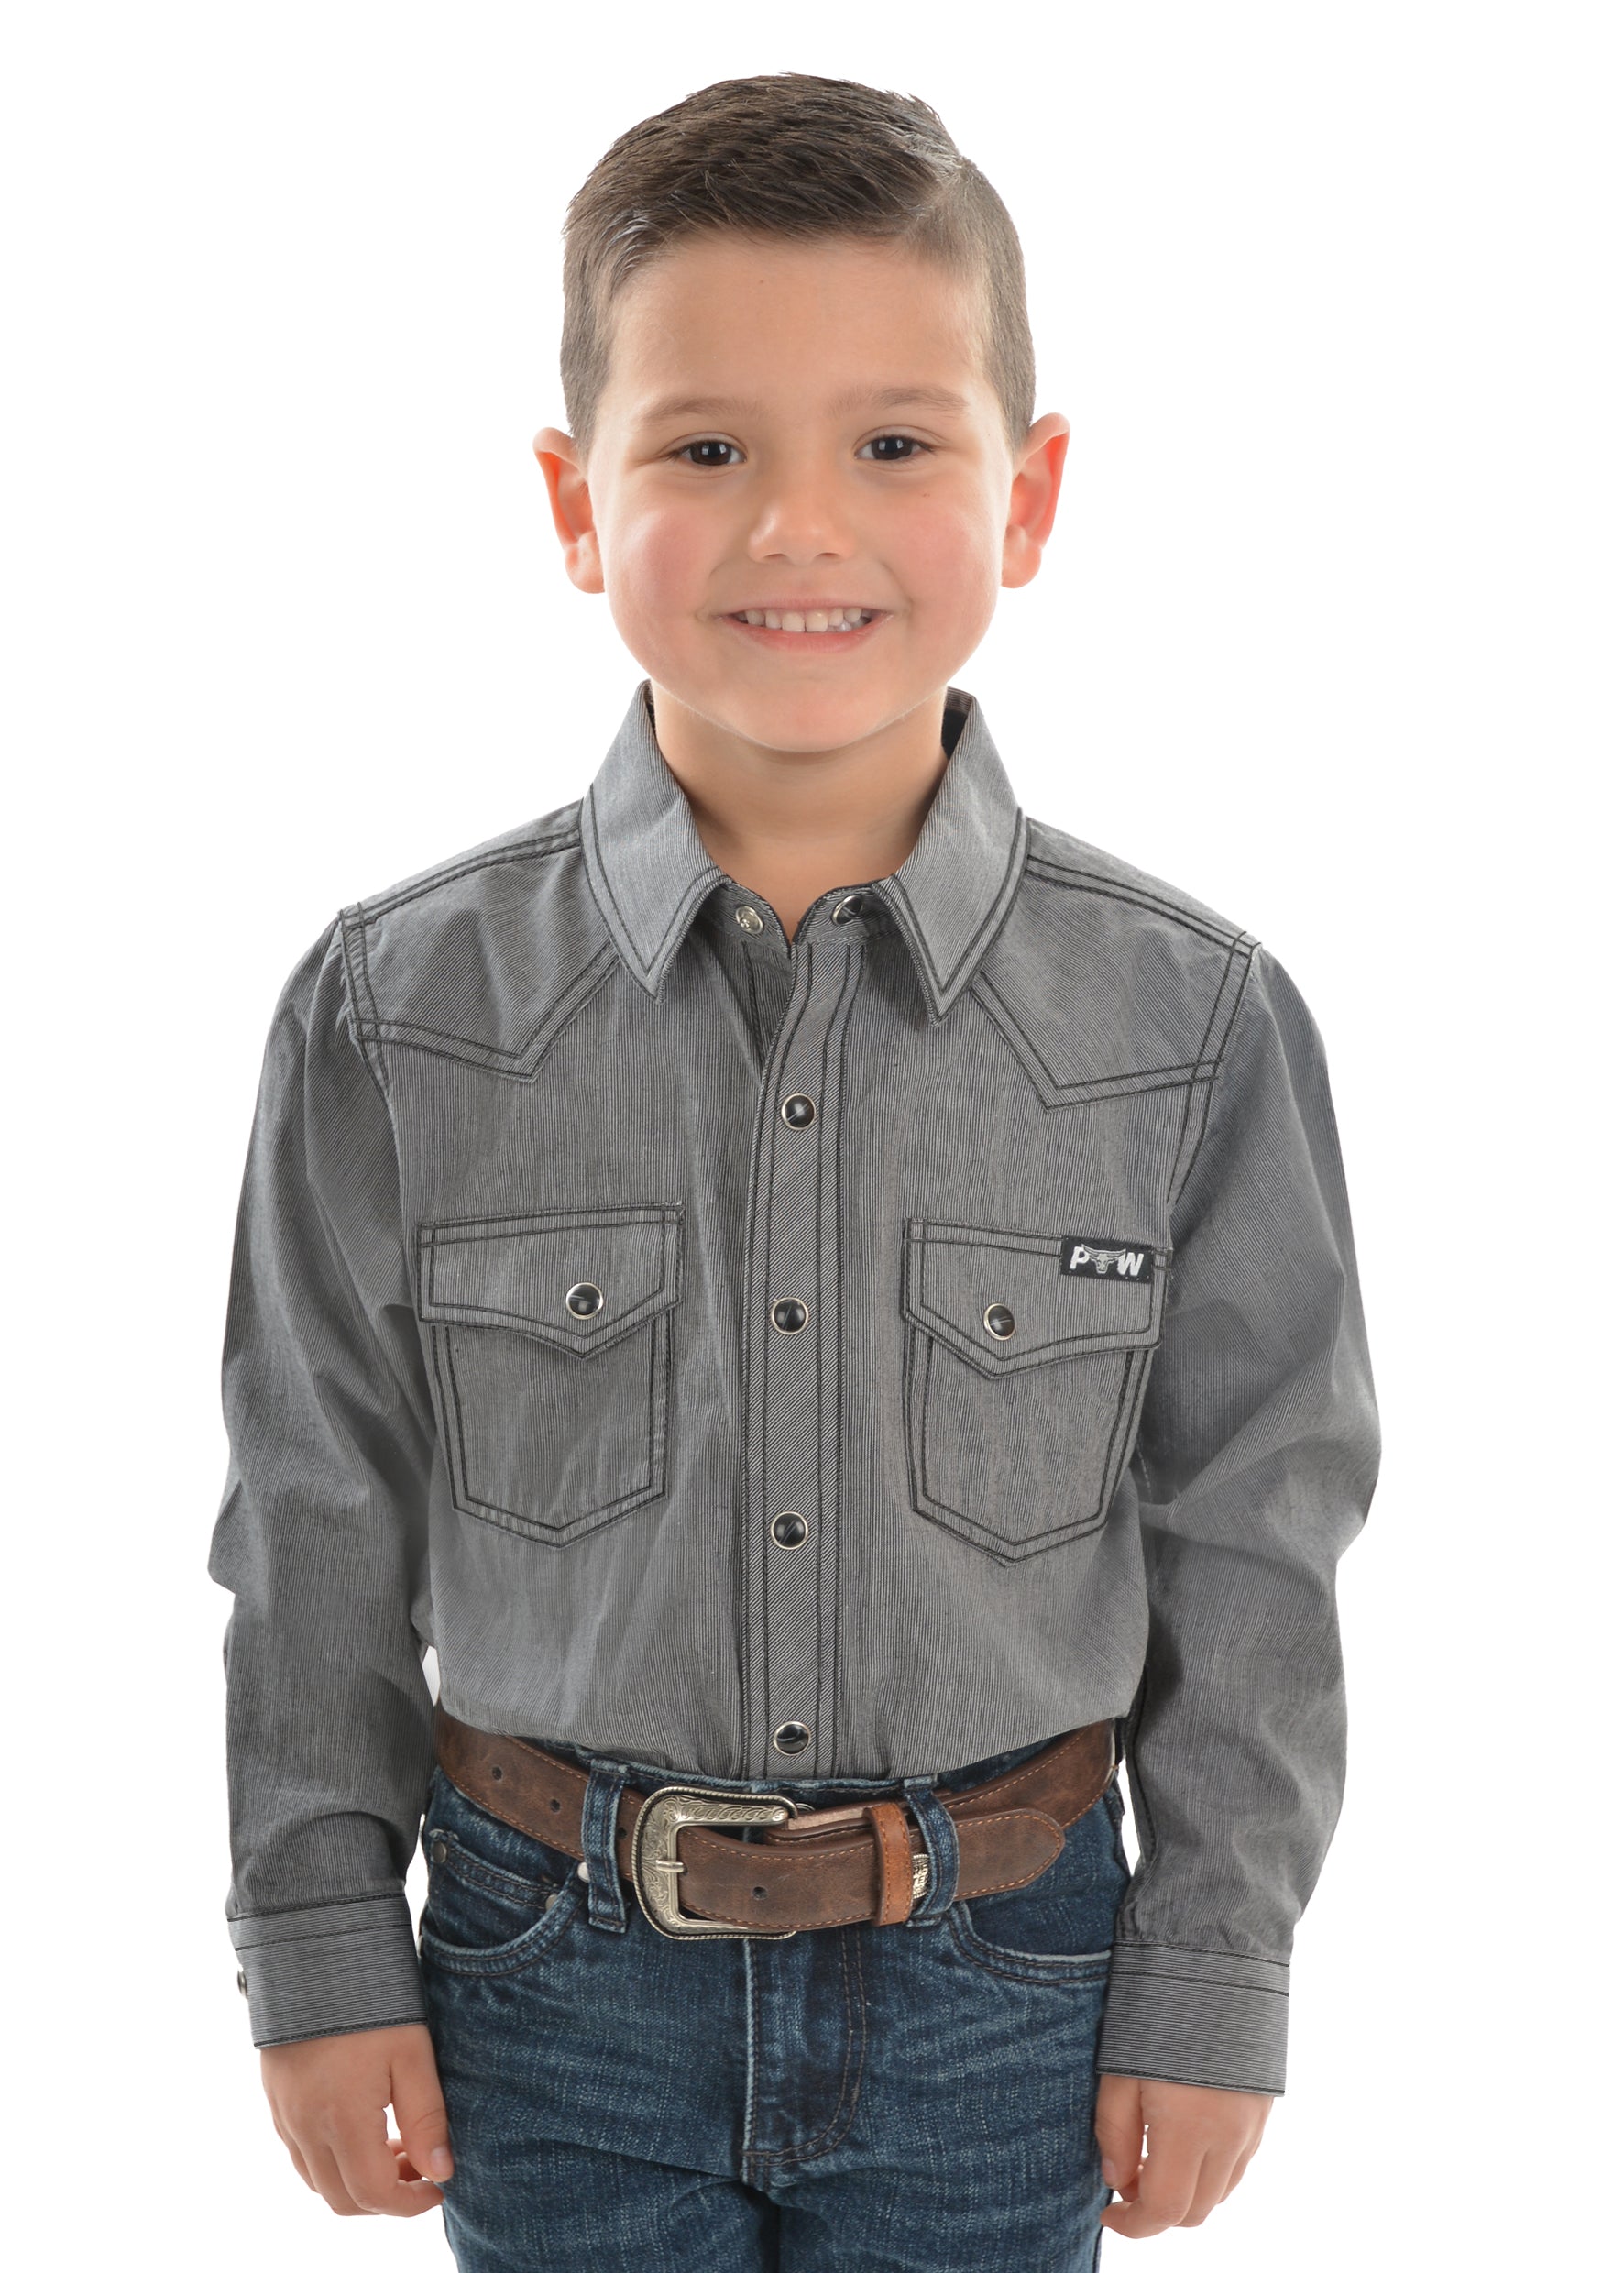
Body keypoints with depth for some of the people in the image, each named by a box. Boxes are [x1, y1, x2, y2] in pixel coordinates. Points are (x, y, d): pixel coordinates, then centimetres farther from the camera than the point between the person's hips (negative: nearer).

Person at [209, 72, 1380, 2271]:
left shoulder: (1193, 1020, -10)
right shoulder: (396, 1013, -10)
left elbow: (1249, 1536, -3)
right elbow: (320, 1528, -1)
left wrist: (1213, 1988, 1)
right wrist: (322, 1957, 2)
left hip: (998, 1993, 0)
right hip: (562, 1988, 0)